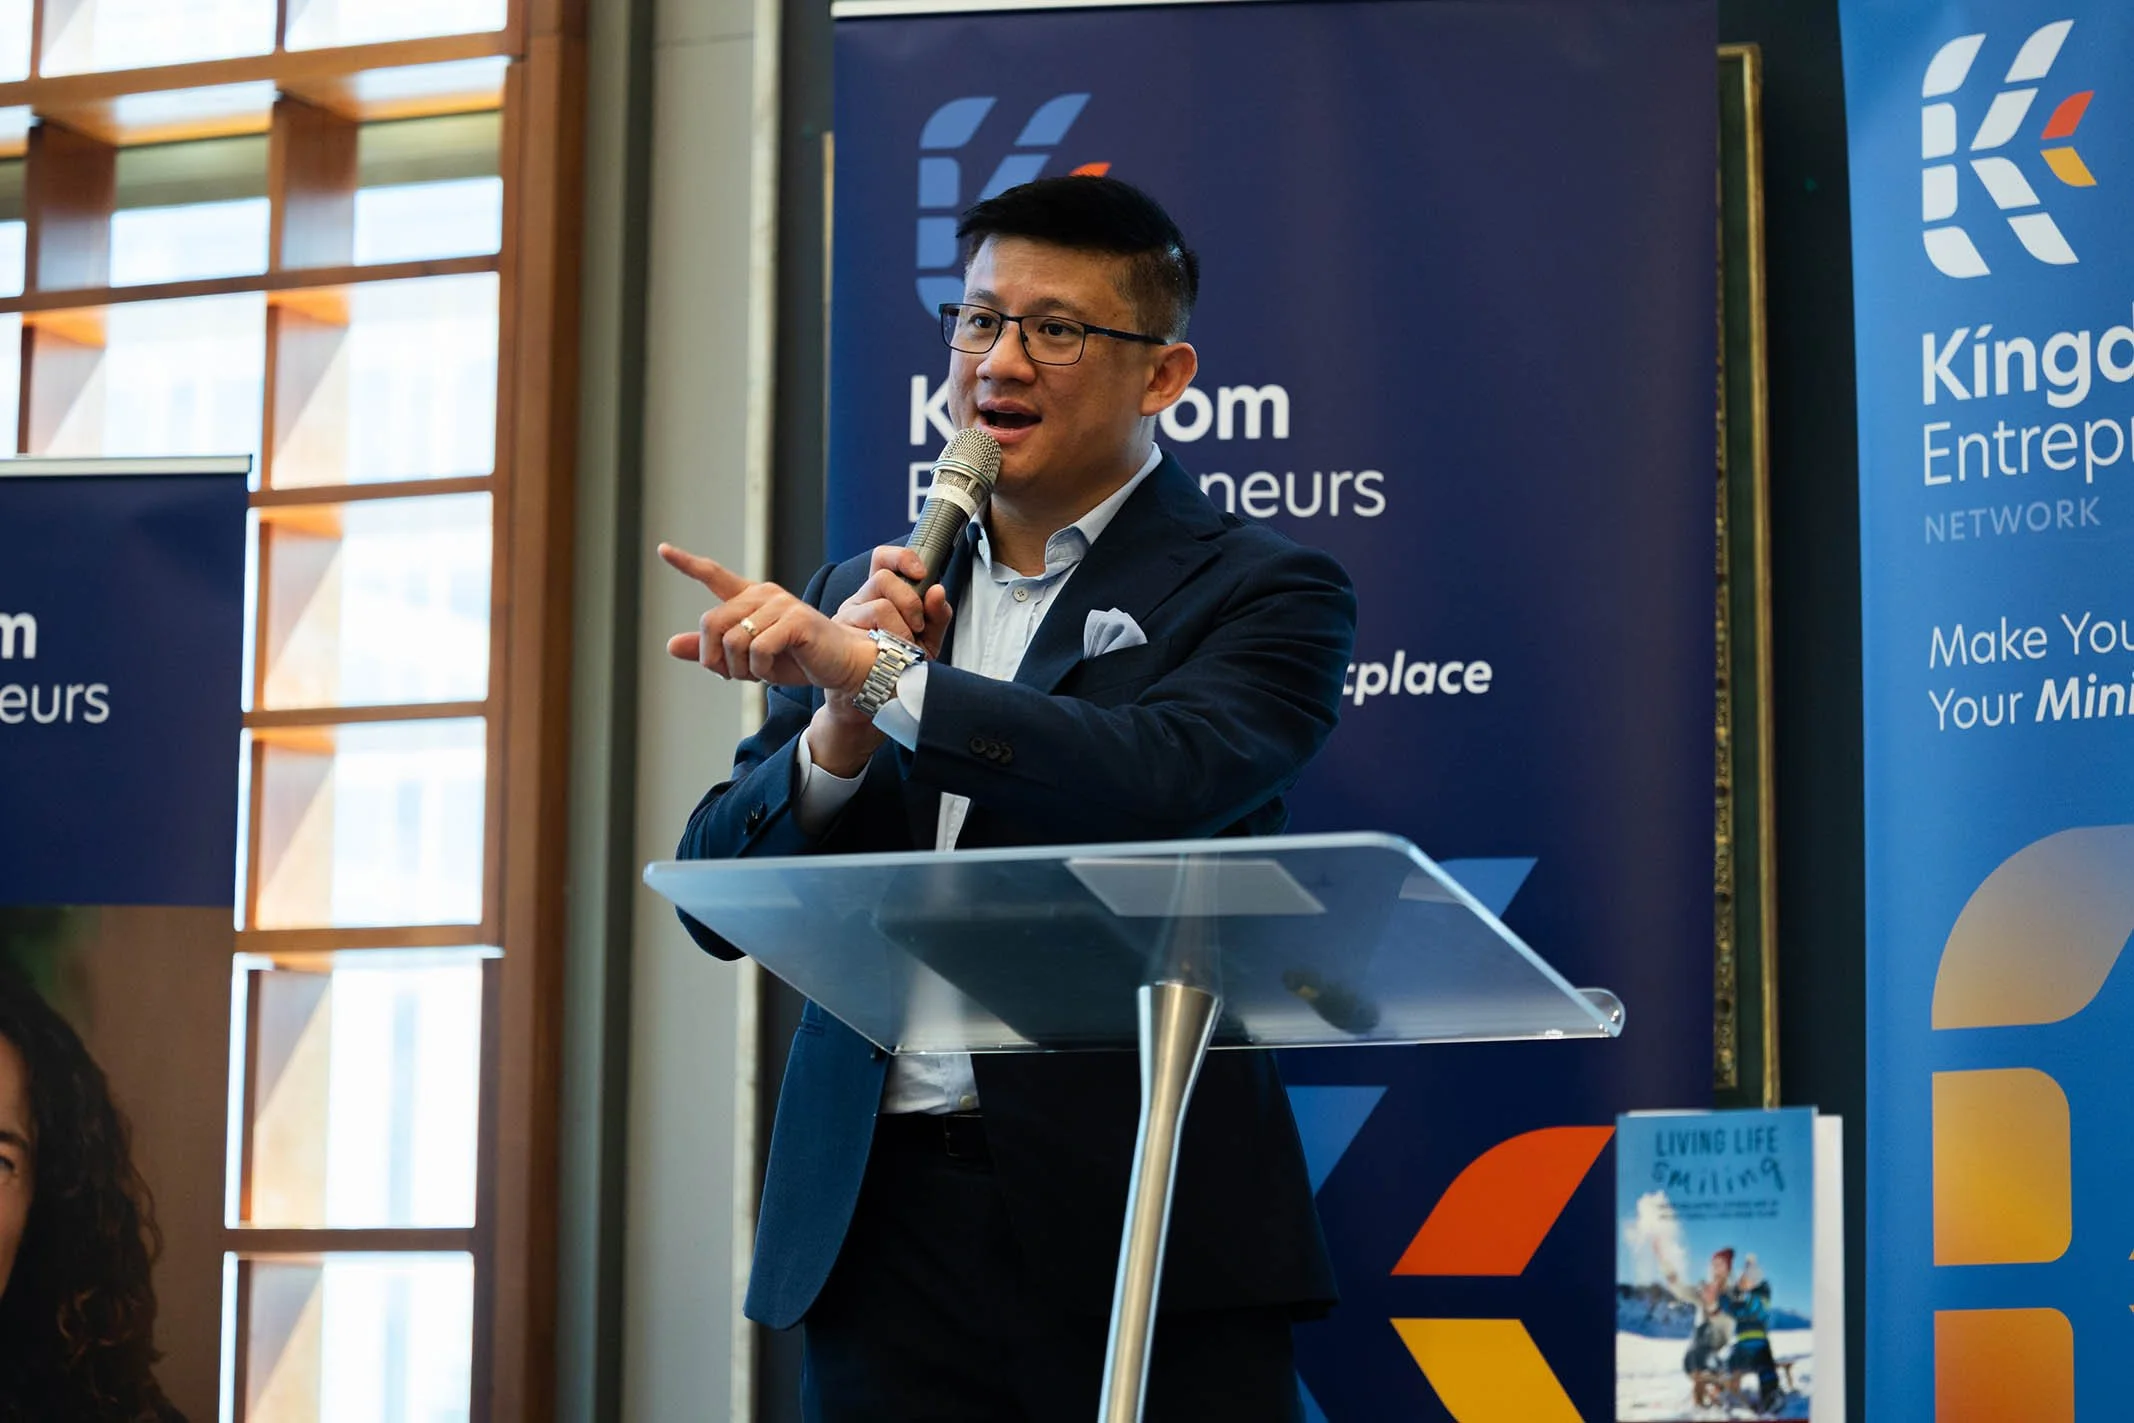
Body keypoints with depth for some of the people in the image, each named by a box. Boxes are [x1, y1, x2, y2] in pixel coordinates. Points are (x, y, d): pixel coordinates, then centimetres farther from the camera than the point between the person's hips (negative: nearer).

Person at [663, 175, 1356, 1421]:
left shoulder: (1260, 593, 0)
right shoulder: (862, 595, 15)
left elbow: (1163, 780, -20)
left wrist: (878, 675, -23)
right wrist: (840, 729, -8)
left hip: (1138, 1226, -4)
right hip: (884, 1224, 4)